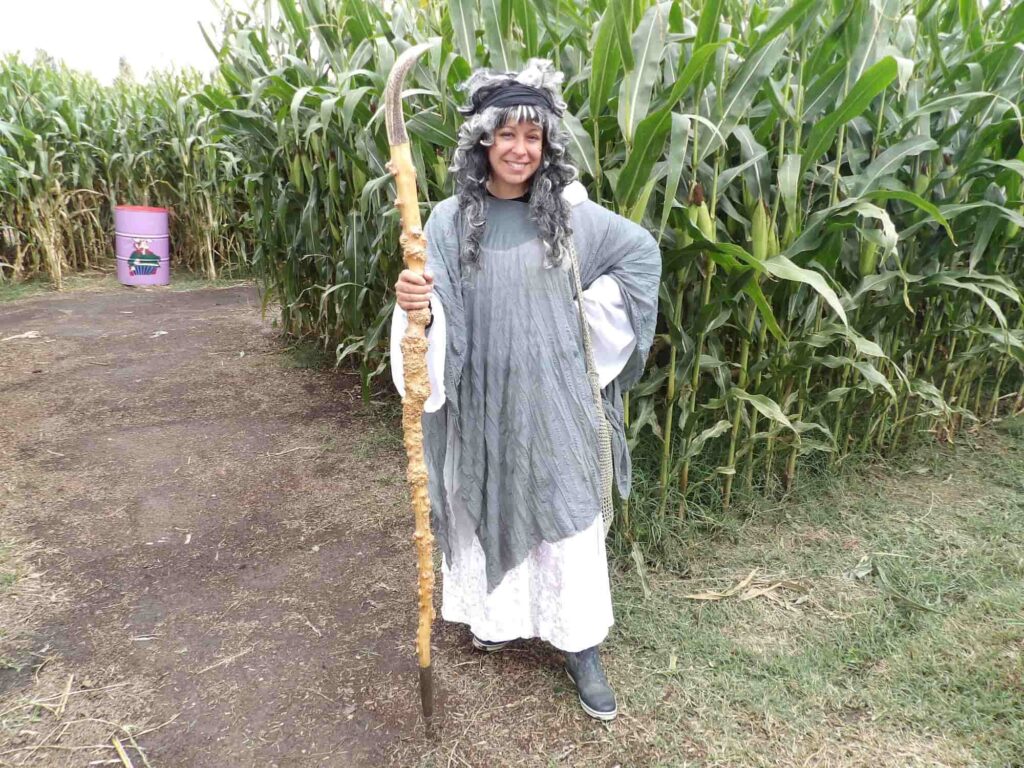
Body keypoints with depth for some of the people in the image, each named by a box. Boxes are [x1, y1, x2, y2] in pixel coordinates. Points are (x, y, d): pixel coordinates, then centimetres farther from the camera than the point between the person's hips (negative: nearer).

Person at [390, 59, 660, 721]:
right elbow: (439, 310, -14)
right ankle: (501, 615, 40)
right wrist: (417, 303, -37)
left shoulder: (569, 211, -2)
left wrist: (590, 319, 2)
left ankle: (581, 647, 22)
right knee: (491, 507, 15)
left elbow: (641, 251, 10)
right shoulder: (450, 219, -4)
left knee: (567, 516, 6)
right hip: (483, 402, 0)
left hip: (553, 398, 0)